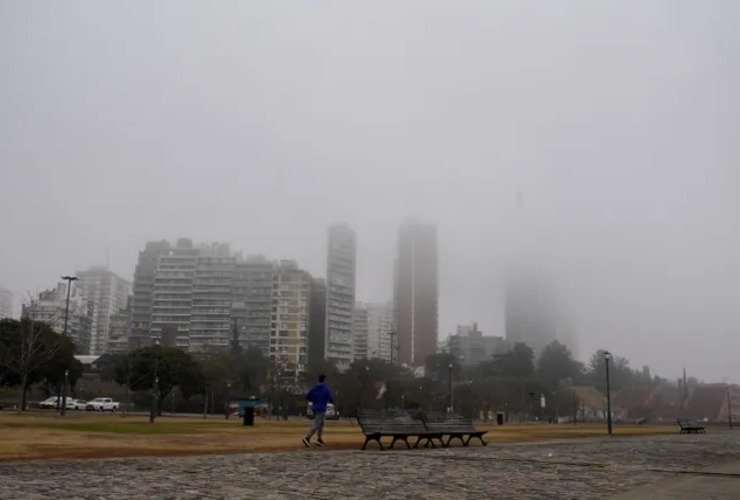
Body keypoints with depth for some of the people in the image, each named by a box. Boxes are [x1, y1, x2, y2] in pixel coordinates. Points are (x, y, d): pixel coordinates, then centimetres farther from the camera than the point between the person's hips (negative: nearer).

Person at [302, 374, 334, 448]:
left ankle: (319, 440, 20)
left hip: (315, 408, 7)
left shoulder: (314, 388, 9)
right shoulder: (326, 388, -8)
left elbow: (307, 396, 6)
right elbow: (330, 397, -19)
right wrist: (332, 402, 4)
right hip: (321, 409, -7)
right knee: (316, 425, -13)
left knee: (321, 424, 21)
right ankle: (307, 438, -27)